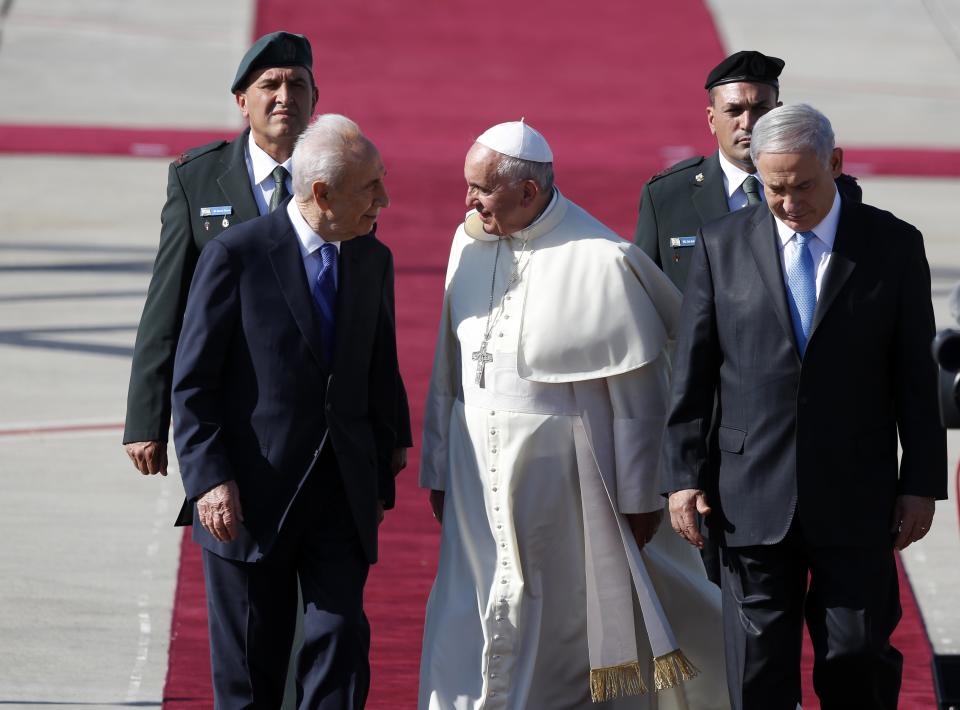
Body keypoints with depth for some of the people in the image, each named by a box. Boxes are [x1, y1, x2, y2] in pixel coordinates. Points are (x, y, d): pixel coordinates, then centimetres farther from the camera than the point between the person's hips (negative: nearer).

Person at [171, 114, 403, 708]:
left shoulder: (374, 262, 8)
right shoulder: (237, 255, -8)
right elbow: (193, 384, -7)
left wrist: (379, 481, 13)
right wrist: (209, 479, -16)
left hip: (342, 497, 4)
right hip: (252, 498, -4)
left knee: (343, 645, -6)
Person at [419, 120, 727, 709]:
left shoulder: (599, 261, -14)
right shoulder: (470, 243, 3)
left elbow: (637, 394, -10)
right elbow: (450, 366, 11)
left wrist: (639, 497, -8)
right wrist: (439, 469, 12)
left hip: (561, 478, -5)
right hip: (480, 473, 5)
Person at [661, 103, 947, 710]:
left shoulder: (893, 245, 1)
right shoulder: (723, 245, 3)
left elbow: (916, 375, 3)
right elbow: (692, 372, 5)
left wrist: (922, 482, 1)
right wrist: (683, 475, 0)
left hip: (857, 501, -1)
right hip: (754, 497, 1)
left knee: (859, 660, 1)